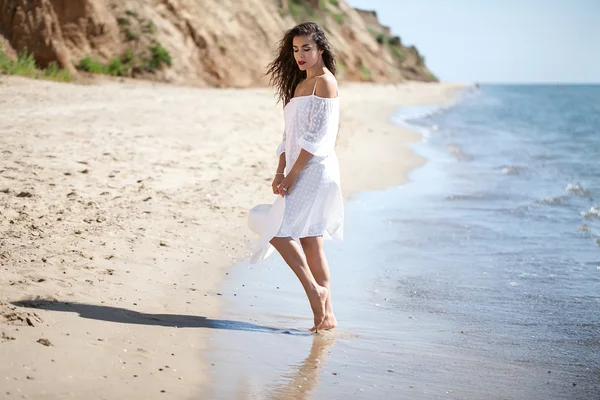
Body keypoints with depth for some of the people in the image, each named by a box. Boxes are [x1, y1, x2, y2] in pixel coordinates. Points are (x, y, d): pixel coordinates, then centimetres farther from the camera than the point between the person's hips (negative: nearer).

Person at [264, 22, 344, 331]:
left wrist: (292, 175, -16)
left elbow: (317, 135, -15)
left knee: (279, 232, -14)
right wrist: (280, 173, 5)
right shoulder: (299, 84, 19)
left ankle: (314, 289, -6)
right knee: (310, 243, 7)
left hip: (315, 170, -9)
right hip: (300, 172, 9)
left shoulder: (324, 82, -8)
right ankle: (326, 314, 10)